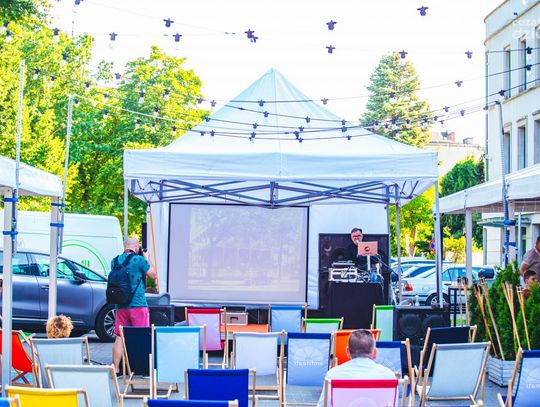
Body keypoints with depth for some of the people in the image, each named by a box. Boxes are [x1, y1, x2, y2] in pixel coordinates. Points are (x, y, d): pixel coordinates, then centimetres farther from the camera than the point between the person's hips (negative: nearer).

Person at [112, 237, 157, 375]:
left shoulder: (115, 261, 6)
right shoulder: (139, 260, -10)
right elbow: (153, 274, 1)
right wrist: (147, 258, 13)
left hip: (120, 305, 5)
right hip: (138, 305, -4)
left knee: (119, 338, 8)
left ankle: (116, 369, 8)